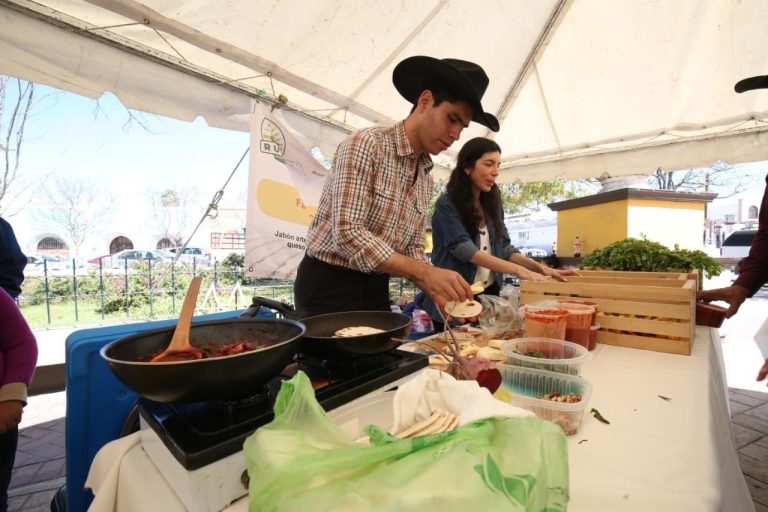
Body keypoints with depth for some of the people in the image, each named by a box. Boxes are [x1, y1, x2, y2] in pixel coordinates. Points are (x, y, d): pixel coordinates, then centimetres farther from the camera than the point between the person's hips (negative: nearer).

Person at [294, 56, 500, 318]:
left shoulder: (425, 178, 7)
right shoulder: (366, 144, -16)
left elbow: (412, 248, 9)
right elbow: (347, 233, -26)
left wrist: (438, 292, -8)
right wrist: (426, 273, -30)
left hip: (376, 289, 7)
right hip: (328, 288, -7)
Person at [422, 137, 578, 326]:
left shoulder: (493, 205, 8)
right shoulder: (447, 204, -11)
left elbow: (504, 248, 7)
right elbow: (465, 250, -23)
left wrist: (540, 267, -10)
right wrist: (520, 270, -29)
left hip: (488, 295, 6)